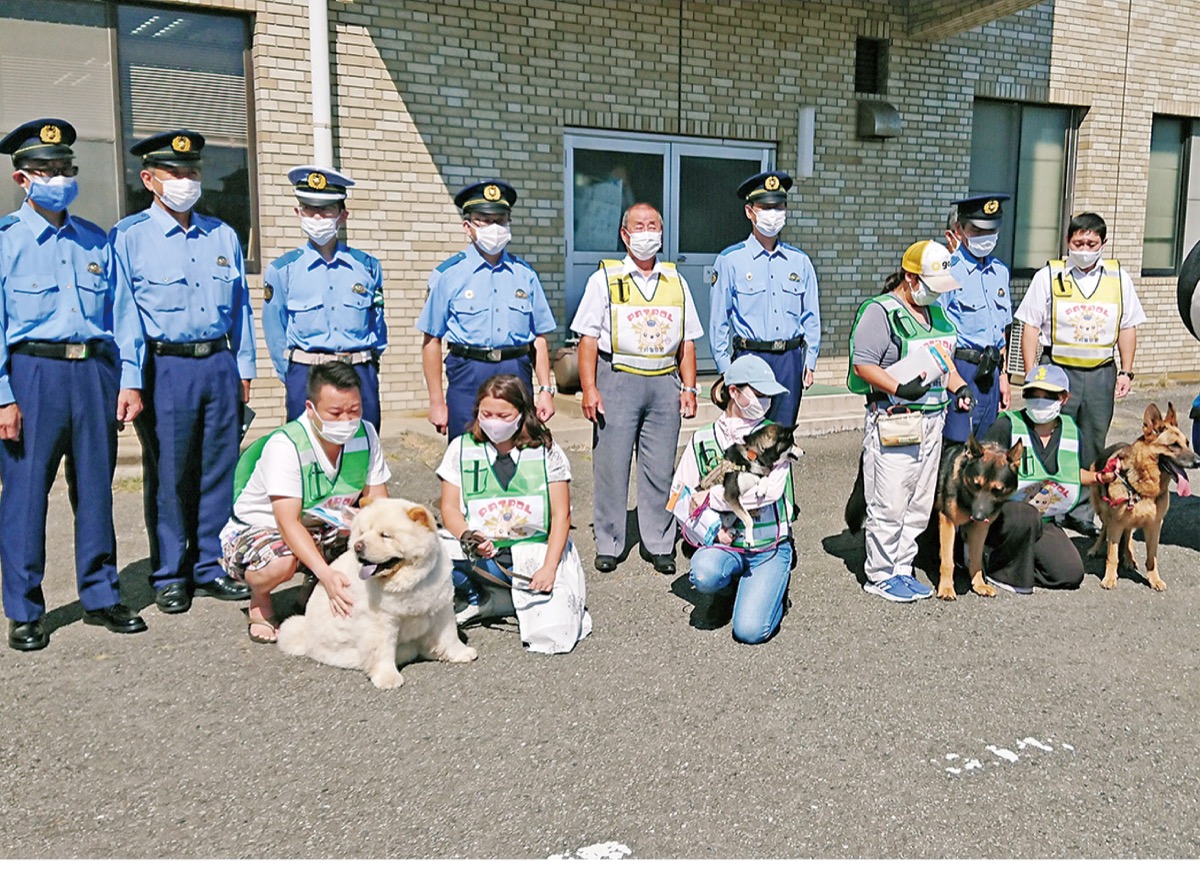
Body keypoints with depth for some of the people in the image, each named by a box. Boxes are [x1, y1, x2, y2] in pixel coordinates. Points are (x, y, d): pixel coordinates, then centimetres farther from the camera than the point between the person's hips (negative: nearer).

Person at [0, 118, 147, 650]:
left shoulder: (96, 241, 14)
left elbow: (122, 311, 12)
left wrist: (130, 380, 3)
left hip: (95, 371, 3)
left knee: (96, 489, 8)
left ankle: (100, 597, 19)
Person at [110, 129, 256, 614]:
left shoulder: (222, 235, 14)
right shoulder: (128, 236, 0)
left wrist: (244, 368, 12)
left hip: (219, 363, 4)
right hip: (165, 368, -4)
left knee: (219, 471, 7)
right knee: (168, 476, 2)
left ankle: (210, 567, 21)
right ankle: (170, 576, 15)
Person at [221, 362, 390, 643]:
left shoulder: (365, 435, -11)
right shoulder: (284, 445, -27)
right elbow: (288, 523, -33)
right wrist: (327, 574, -47)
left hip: (321, 529, 5)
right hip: (257, 529, -5)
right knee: (281, 561, -39)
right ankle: (259, 601, -2)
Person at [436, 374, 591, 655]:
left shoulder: (546, 451, 1)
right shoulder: (461, 448, 5)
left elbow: (561, 515, 0)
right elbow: (449, 509, 3)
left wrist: (549, 568, -13)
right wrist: (469, 537, -19)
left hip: (538, 552, -1)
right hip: (482, 556, 1)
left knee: (551, 634, -25)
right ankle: (480, 600, -1)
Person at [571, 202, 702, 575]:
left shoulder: (676, 281, 16)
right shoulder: (605, 278, 6)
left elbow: (686, 341, 17)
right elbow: (588, 338, 0)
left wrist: (689, 387, 8)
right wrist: (589, 388, -9)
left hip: (665, 382, 3)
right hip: (617, 380, -2)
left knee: (660, 468, 4)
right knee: (611, 465, 0)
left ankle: (659, 546, 15)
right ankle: (608, 545, 12)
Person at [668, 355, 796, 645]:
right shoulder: (703, 441, 2)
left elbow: (768, 489, -18)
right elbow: (680, 498, 1)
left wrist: (710, 497, -15)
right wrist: (710, 529, -13)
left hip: (770, 546, -1)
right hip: (726, 543, 2)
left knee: (750, 630, -19)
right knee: (704, 574, -34)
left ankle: (771, 588, 16)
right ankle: (728, 585, 5)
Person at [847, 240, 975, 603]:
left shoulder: (935, 312, 19)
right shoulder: (880, 311, -8)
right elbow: (862, 365, -15)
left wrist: (959, 387, 10)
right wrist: (899, 389, -25)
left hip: (932, 421, 9)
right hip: (894, 423, -8)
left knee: (920, 504, 12)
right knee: (889, 504, -4)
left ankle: (902, 568, 23)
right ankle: (879, 575, 9)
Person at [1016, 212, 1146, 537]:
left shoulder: (1118, 277, 8)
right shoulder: (1049, 276, 0)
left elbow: (1127, 327, 12)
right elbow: (1031, 327, -2)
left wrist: (1126, 372, 6)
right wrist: (1031, 375, -7)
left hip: (1101, 374, 3)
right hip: (1057, 370, -3)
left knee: (1092, 447, 8)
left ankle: (1080, 513, 19)